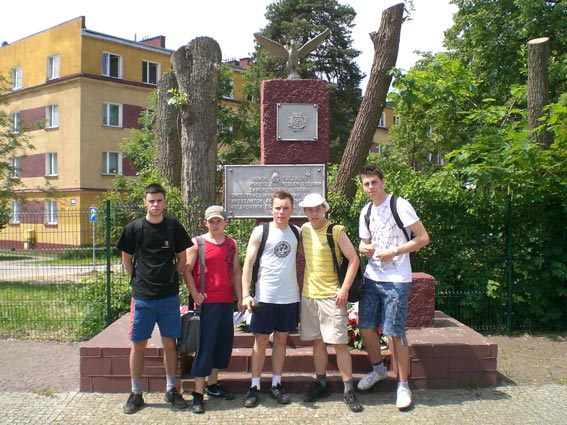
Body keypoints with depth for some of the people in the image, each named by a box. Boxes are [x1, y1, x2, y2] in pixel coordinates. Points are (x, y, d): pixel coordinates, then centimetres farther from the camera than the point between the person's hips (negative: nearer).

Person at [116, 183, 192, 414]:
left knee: (169, 343, 8)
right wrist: (139, 281, 5)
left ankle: (171, 390, 22)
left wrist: (170, 280, 6)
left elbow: (182, 259, 9)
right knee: (138, 344, 5)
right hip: (142, 297, 0)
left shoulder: (174, 227, 1)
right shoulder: (134, 228, -1)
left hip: (169, 297, 1)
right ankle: (135, 393, 18)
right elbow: (126, 260, 8)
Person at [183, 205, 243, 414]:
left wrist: (240, 297, 9)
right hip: (207, 302, -5)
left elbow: (236, 271, 13)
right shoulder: (197, 243, -2)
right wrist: (194, 293, -14)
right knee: (205, 344, -5)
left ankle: (213, 384, 28)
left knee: (224, 342, 11)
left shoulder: (232, 244, 11)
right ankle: (198, 393, 1)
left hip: (227, 301, 5)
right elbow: (187, 270, -5)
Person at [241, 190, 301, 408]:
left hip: (290, 297, 3)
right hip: (265, 297, -3)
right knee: (260, 340, 4)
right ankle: (255, 386, 15)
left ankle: (276, 384, 22)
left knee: (281, 340, 11)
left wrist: (304, 290, 5)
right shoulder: (260, 231, -5)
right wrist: (246, 294, -14)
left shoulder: (297, 232, 5)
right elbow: (248, 263, -6)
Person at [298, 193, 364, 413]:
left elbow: (354, 260, -10)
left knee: (340, 342, -2)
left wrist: (344, 289, -15)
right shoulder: (304, 230, 6)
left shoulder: (336, 231, -9)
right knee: (317, 341, 13)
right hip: (308, 295, 5)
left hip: (331, 296, -5)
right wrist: (304, 283, 13)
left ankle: (348, 390, 7)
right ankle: (321, 384, 25)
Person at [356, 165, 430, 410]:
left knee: (395, 332, -4)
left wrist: (394, 252, -17)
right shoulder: (366, 211, 11)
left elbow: (423, 238, -11)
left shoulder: (399, 205, -9)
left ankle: (403, 385, 13)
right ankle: (378, 369, 33)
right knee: (366, 327, 8)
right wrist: (364, 248, -4)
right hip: (371, 278, 6)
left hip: (396, 280, -6)